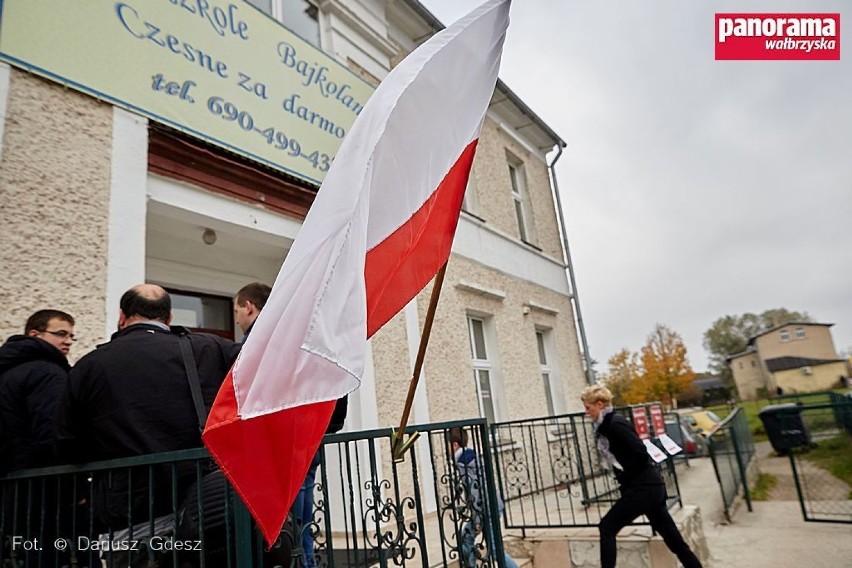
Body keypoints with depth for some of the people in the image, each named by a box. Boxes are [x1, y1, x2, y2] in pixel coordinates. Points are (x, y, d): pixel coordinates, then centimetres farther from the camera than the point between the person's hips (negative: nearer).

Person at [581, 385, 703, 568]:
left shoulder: (615, 424, -16)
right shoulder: (606, 425, 13)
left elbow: (640, 454, -22)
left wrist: (624, 476, -10)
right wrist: (623, 478, 8)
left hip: (643, 487, -10)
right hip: (649, 486, 10)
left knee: (607, 528, -4)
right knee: (674, 539, 14)